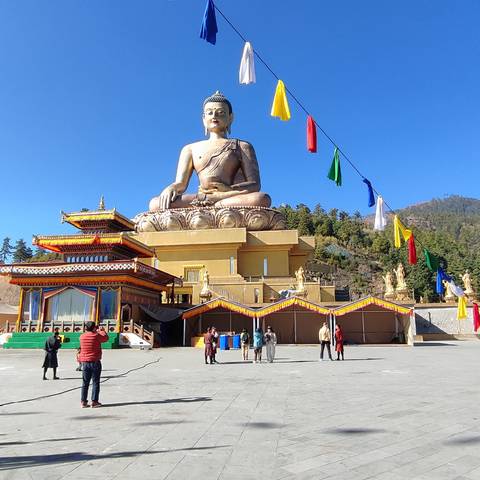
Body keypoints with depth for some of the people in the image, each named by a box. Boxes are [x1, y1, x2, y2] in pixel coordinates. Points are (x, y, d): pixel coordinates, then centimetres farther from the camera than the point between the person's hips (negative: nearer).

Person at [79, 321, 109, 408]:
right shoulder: (96, 336, -13)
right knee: (95, 382, 2)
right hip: (95, 362, -5)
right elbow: (105, 338, 5)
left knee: (85, 382, 11)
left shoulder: (82, 337, 1)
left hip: (85, 362, 5)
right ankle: (94, 401, 3)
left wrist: (97, 331, 30)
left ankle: (83, 401, 12)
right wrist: (102, 330, 21)